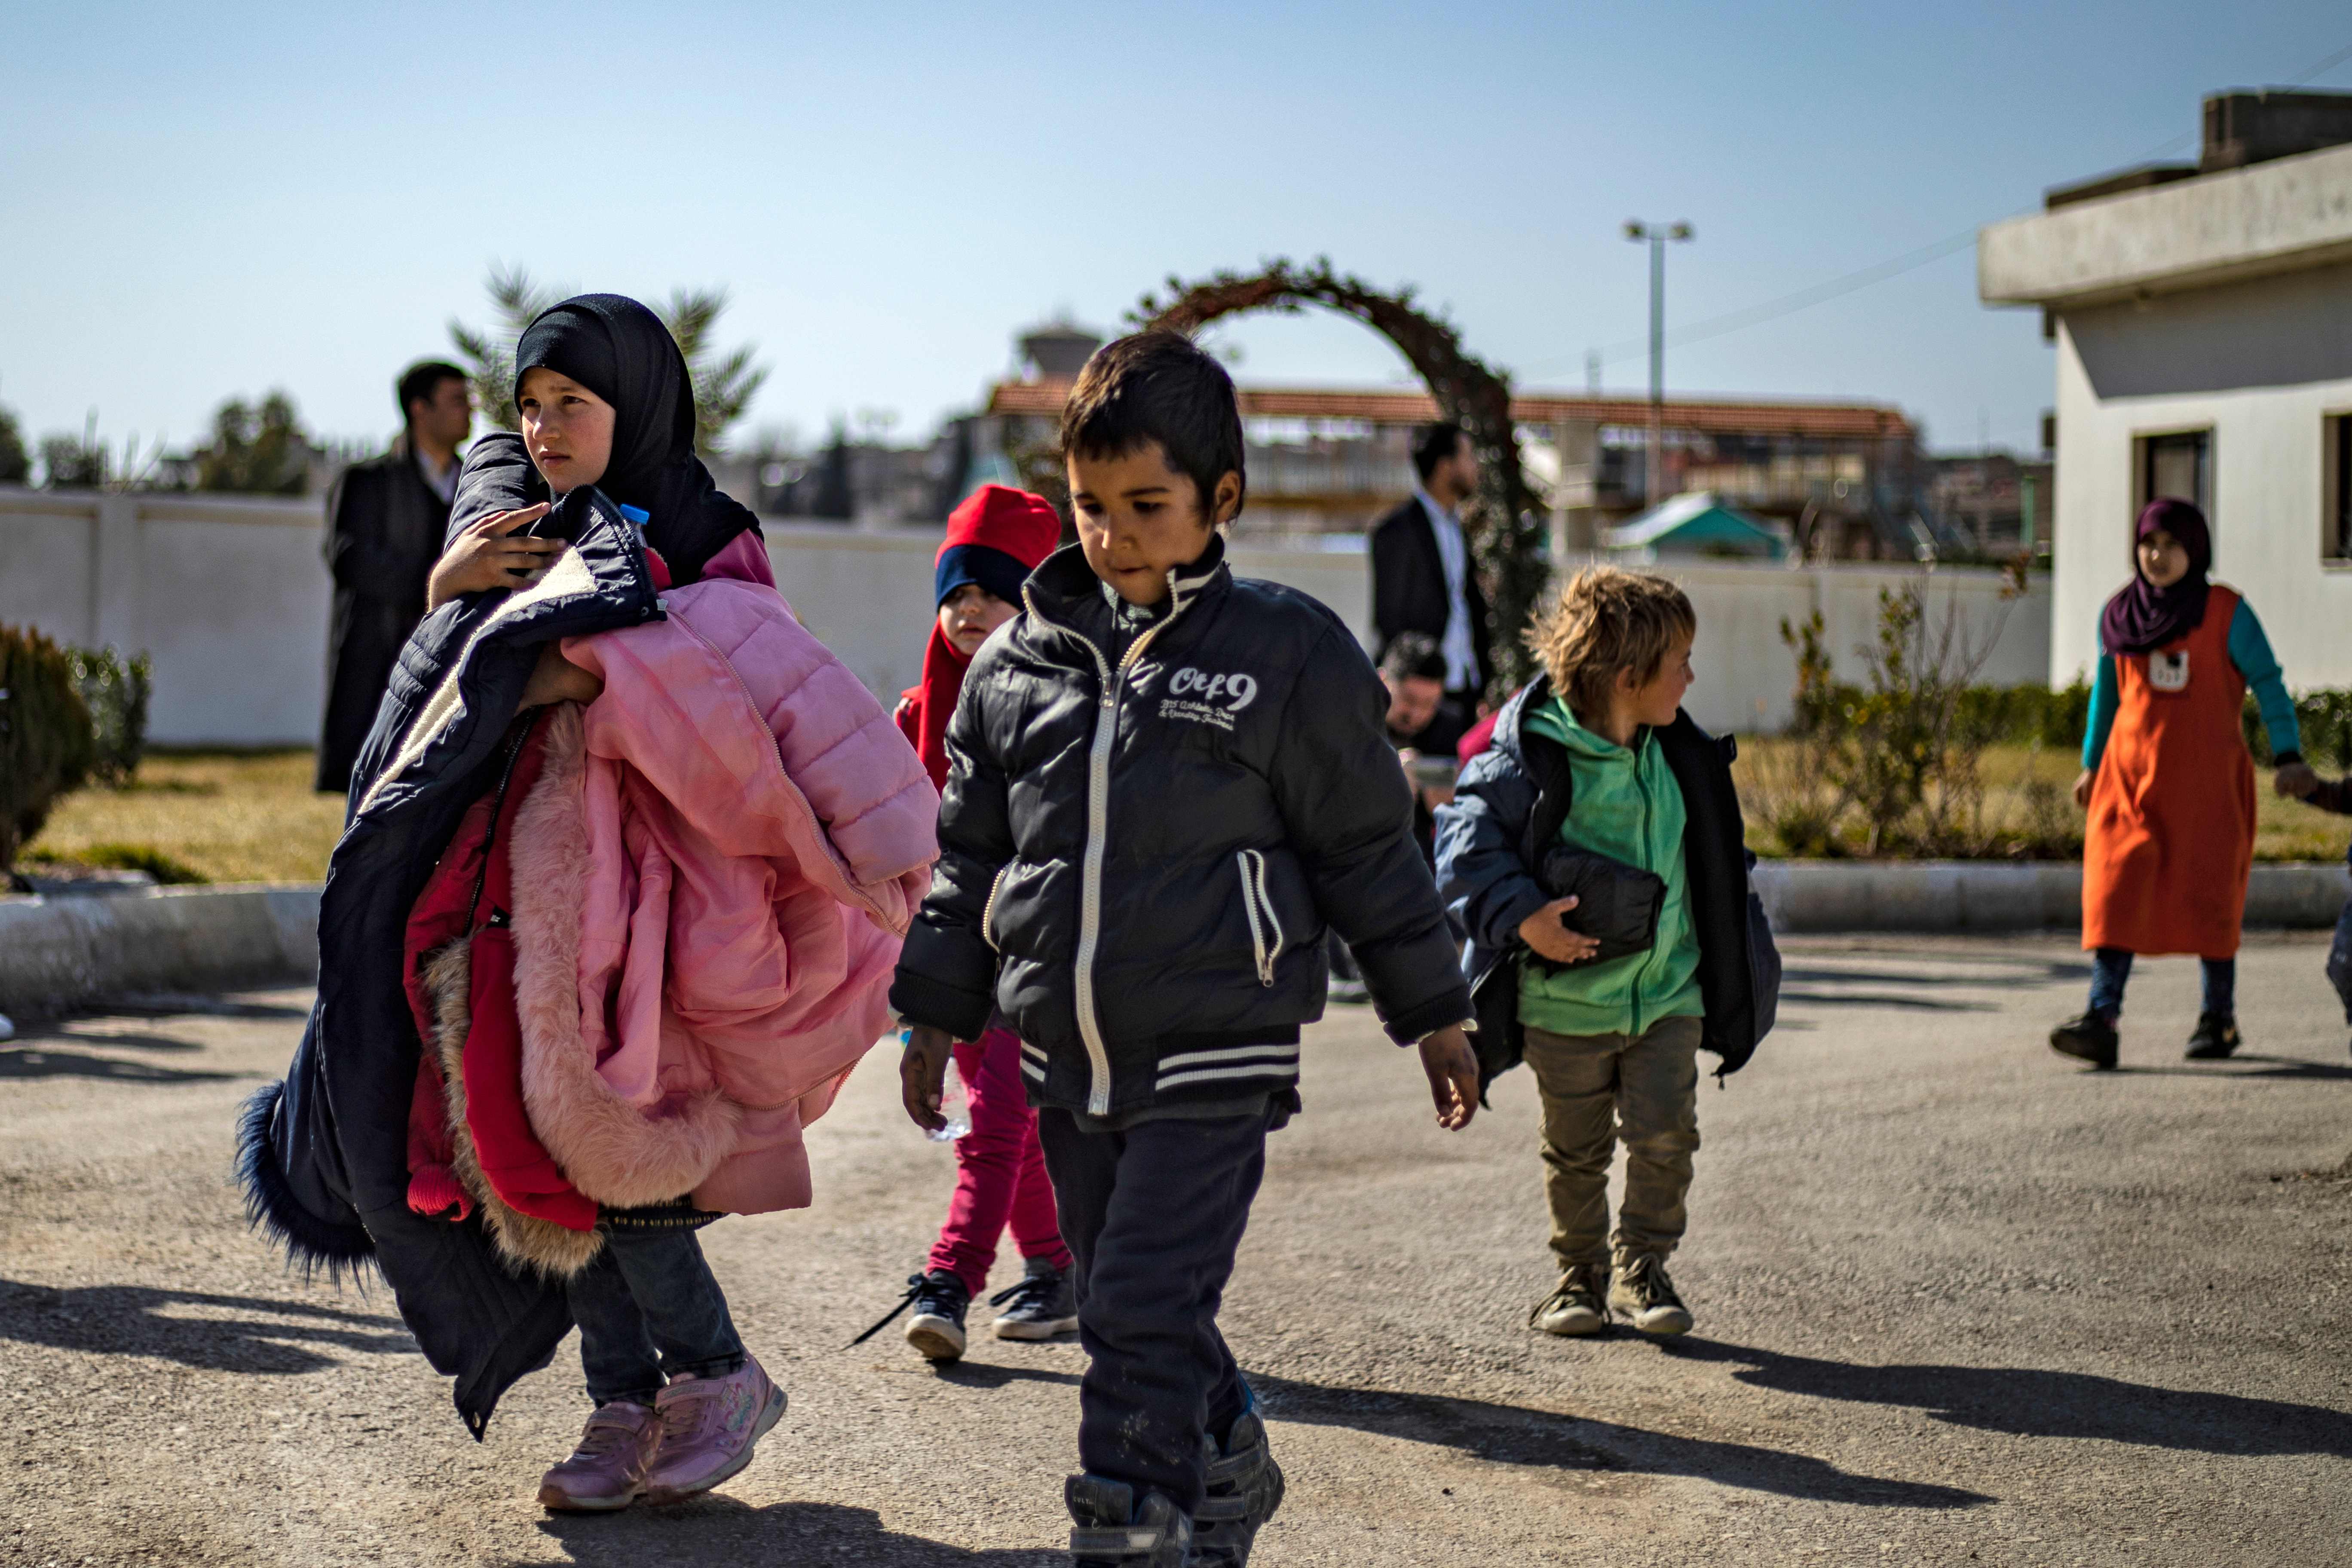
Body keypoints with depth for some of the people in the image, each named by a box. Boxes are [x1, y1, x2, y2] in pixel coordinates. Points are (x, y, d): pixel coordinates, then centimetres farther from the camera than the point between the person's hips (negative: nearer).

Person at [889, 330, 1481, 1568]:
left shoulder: (1286, 654, -5)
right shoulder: (1018, 663, 6)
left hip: (1213, 1060, -5)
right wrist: (937, 1012, 15)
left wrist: (1432, 1012, 5)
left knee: (1144, 1317, -10)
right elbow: (971, 854, 15)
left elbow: (1366, 848, 1)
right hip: (1064, 1060, 5)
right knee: (1129, 1316, 15)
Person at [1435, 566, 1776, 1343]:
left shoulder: (1676, 755, 4)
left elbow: (1711, 860, 19)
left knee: (1665, 1134, -5)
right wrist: (1520, 915, -23)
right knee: (1575, 1150, 9)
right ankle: (1579, 1273, 27)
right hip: (1567, 997, -4)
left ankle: (1641, 1266, 15)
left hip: (1668, 991, 4)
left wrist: (1729, 961, 21)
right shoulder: (1532, 757, -16)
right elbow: (1464, 836, -13)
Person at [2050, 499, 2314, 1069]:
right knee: (2115, 892, -9)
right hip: (2131, 775, 3)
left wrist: (2288, 757, -17)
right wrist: (2092, 764, 19)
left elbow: (2267, 683, -6)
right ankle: (2101, 1021, -17)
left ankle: (2220, 1018, 16)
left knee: (2206, 894, 0)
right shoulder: (2118, 614, 7)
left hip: (2206, 777, -3)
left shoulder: (2226, 613, -4)